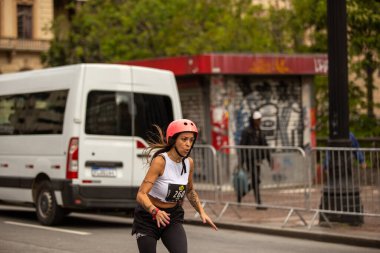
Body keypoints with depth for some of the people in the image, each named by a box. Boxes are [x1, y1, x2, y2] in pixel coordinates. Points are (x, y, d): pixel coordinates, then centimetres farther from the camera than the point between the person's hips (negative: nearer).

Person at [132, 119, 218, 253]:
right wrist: (156, 212, -46)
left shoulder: (189, 163, -3)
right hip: (148, 217, -4)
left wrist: (201, 212, 4)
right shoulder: (160, 161, -22)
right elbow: (141, 195, -29)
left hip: (173, 217, 4)